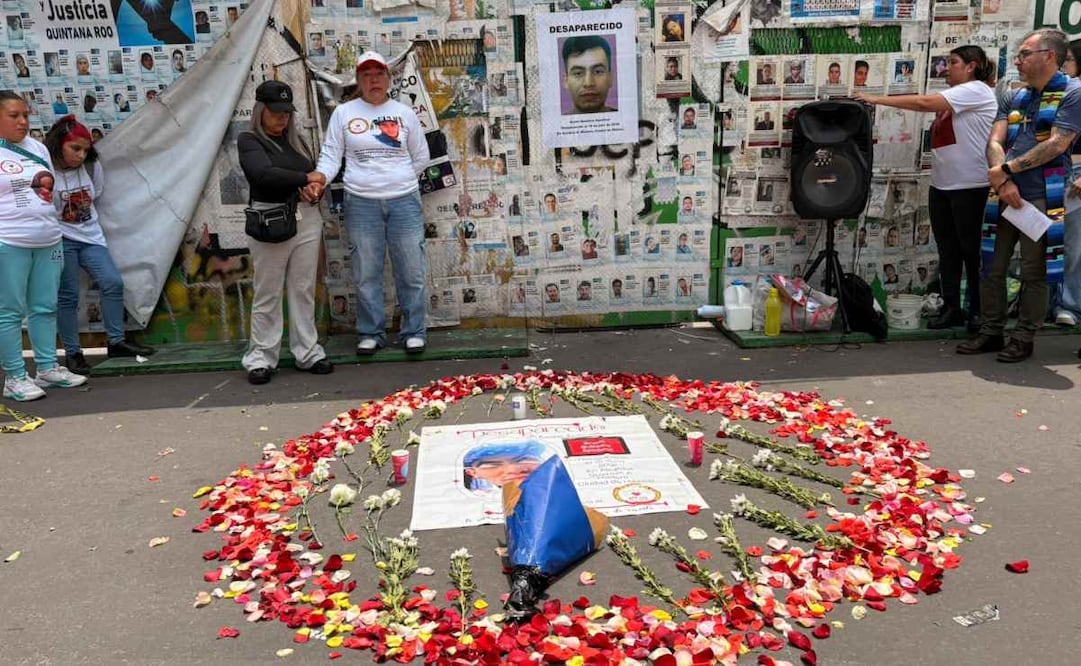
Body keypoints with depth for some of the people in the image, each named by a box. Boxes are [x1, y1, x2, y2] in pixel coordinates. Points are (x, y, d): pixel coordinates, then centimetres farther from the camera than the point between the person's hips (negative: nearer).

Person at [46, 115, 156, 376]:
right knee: (67, 296, -2)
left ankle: (116, 342, 6)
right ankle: (72, 352, 8)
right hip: (60, 240, -5)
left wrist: (83, 215, 9)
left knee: (112, 283, -5)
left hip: (90, 236, 5)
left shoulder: (92, 167, 0)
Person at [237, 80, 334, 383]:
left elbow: (317, 175, 18)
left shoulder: (297, 140, 15)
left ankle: (307, 353, 15)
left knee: (304, 290, 8)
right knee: (267, 294, 1)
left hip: (307, 219, 5)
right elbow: (264, 174, -18)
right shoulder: (249, 140, -1)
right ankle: (261, 358, 10)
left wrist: (314, 191, -6)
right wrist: (305, 179, -9)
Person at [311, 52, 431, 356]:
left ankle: (414, 331, 15)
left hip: (404, 201, 0)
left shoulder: (405, 113, 7)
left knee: (411, 271, 3)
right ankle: (371, 332, 18)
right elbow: (331, 155, 2)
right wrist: (320, 178, -16)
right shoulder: (343, 113, 5)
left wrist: (399, 180, 7)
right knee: (366, 273, 5)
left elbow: (420, 157, 14)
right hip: (361, 203, 0)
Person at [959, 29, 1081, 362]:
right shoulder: (1013, 99, 16)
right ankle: (991, 332, 18)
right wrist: (1003, 182, -11)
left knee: (1033, 272, 1)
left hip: (1041, 197, -6)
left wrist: (1006, 168, -10)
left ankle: (1023, 339, 9)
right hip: (1005, 196, 6)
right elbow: (994, 143, 6)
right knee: (992, 268, 8)